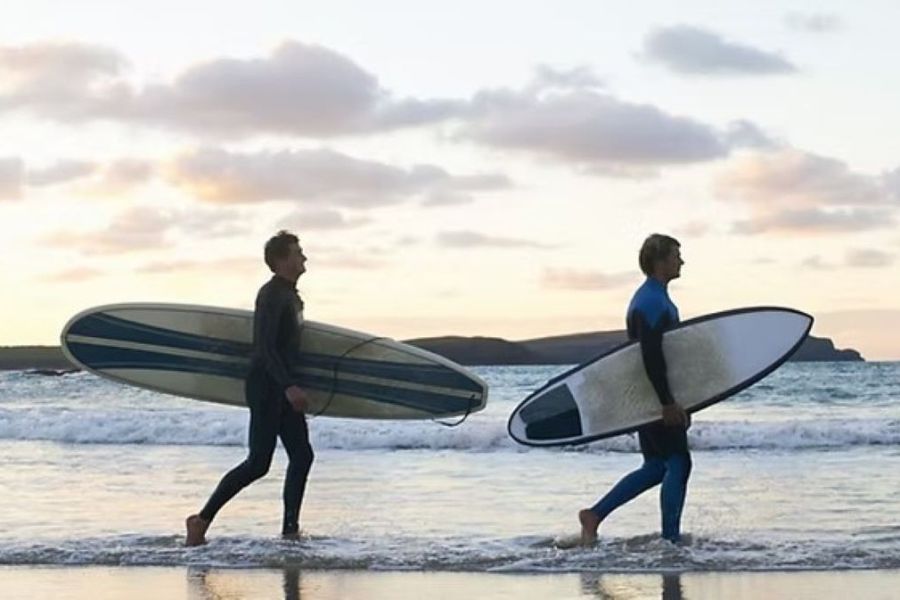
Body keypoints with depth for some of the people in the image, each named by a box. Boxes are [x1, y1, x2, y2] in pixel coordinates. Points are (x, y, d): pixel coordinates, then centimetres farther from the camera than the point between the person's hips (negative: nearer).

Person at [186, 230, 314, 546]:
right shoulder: (272, 295, -14)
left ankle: (290, 530, 10)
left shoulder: (291, 295, 16)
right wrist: (289, 386, -30)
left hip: (283, 387, 10)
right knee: (258, 463, -10)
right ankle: (202, 520, -4)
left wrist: (292, 385, 26)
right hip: (266, 386, -10)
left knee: (301, 456, 6)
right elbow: (265, 347, -22)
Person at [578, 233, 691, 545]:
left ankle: (594, 514, 14)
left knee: (655, 467, 14)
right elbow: (651, 356, -24)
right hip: (654, 396, -10)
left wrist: (672, 400, 24)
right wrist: (668, 402, -25)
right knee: (678, 463, -5)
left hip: (651, 397, 10)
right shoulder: (652, 301, -16)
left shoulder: (654, 297, 17)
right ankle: (671, 538, -1)